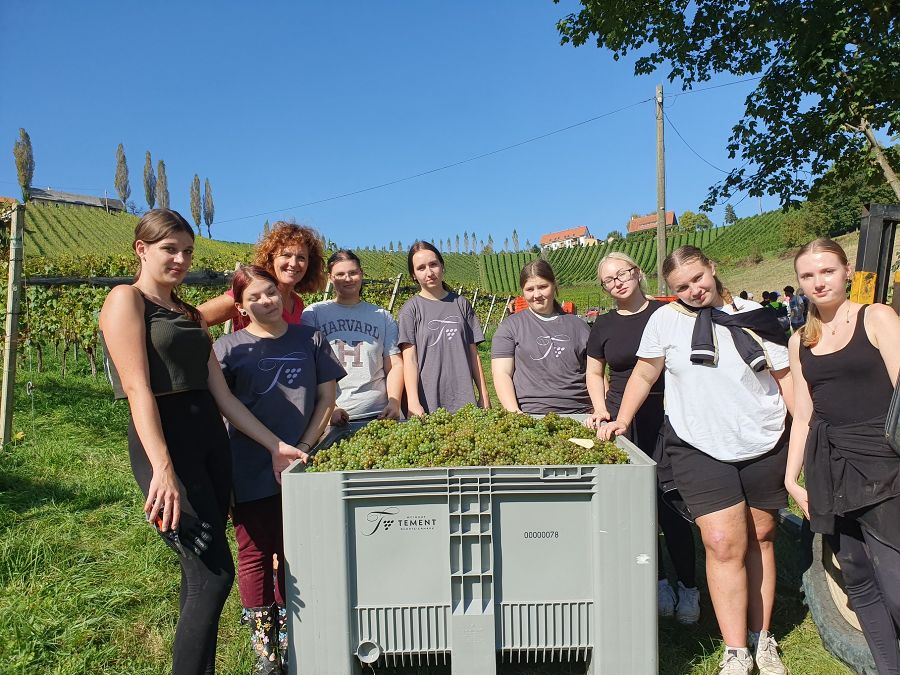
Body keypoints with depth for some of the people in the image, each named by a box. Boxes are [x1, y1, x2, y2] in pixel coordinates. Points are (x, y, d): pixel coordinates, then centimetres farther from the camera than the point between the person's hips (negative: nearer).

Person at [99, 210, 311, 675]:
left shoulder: (190, 314, 18)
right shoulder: (126, 299, -2)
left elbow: (221, 394, 12)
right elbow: (138, 389, -15)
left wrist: (274, 444, 5)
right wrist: (162, 469, -25)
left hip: (210, 440, 7)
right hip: (164, 441, -7)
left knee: (202, 574, 9)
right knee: (214, 575, -10)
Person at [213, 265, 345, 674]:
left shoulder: (309, 340, 4)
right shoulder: (228, 348, -1)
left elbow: (326, 398, 5)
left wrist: (302, 448, -5)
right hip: (249, 473, -1)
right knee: (255, 556, 8)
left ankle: (288, 639, 30)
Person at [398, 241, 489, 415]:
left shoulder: (461, 304, 11)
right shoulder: (410, 309, 1)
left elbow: (473, 354, 11)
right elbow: (409, 360, -6)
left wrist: (484, 395, 7)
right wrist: (413, 403, -16)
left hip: (464, 400, 3)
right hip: (428, 403, -3)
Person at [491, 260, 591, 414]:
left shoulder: (577, 326, 16)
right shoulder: (511, 326, 8)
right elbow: (501, 374, 1)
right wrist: (515, 413, -12)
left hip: (579, 414, 3)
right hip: (530, 415, -2)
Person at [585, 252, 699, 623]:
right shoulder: (604, 325, 8)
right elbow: (594, 373, 16)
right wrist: (601, 410, 0)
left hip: (666, 416, -2)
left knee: (671, 503, -2)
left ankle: (688, 587, 16)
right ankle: (658, 583, 24)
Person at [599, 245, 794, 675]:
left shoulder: (756, 317, 2)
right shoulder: (665, 320, -2)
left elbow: (787, 379, 6)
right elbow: (644, 375, 6)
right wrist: (620, 422, -1)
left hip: (765, 446, 2)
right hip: (699, 449, -2)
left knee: (759, 539, 13)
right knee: (724, 545, -7)